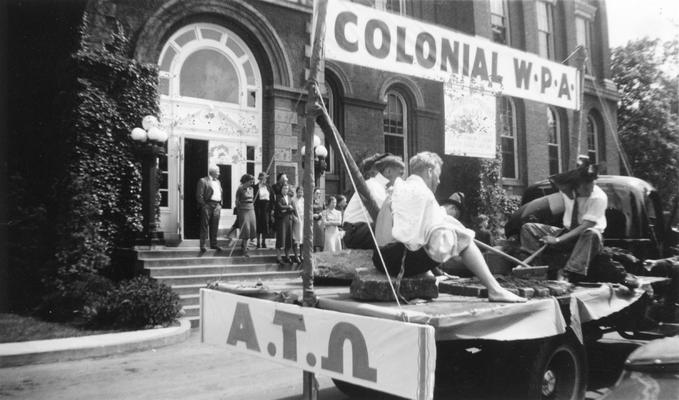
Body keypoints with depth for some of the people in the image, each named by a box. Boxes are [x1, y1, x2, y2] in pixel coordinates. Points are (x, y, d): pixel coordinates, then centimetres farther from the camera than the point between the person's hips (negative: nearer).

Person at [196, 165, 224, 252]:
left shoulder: (218, 182, 19)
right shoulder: (203, 181, -5)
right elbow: (199, 195, -9)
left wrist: (220, 205, 13)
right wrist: (203, 205, -13)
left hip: (217, 206, 7)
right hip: (207, 205, -7)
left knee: (215, 227, 9)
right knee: (205, 226, -2)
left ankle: (213, 244, 18)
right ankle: (202, 245, 2)